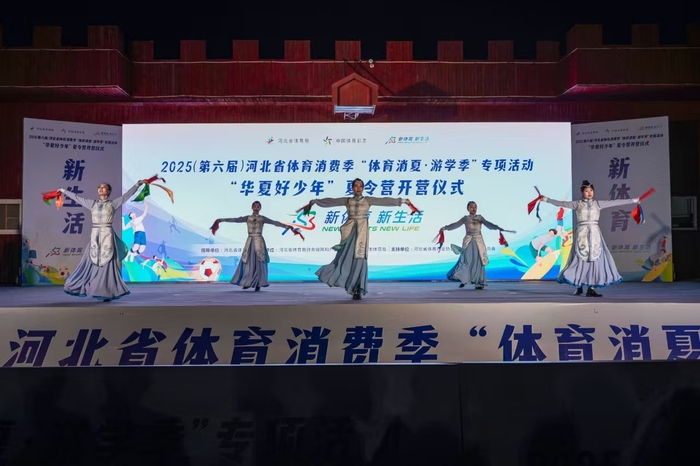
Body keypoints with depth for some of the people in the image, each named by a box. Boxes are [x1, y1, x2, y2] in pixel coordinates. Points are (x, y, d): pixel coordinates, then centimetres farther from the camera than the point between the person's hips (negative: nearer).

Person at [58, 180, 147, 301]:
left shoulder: (113, 204, 1)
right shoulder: (92, 203, 12)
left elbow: (128, 194, -3)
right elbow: (77, 198, 23)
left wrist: (138, 184, -8)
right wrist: (64, 191, 30)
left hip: (107, 236, -4)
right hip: (94, 236, 4)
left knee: (107, 265, -2)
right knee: (91, 263, 4)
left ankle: (107, 293, 2)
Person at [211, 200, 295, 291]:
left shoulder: (263, 218, 3)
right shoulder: (247, 218, 7)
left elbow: (275, 222, -2)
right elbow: (235, 220, 1)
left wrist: (286, 226, -11)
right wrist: (221, 220, -6)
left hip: (259, 241, -2)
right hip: (249, 242, 2)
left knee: (259, 263, -3)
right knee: (248, 262, 0)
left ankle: (258, 284, 3)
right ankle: (247, 282, 11)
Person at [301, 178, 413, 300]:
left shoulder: (368, 200, 5)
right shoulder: (347, 201, 9)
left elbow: (385, 201, 1)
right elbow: (330, 201, 8)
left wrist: (404, 201, -3)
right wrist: (314, 201, 7)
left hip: (362, 231, -1)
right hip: (350, 231, 1)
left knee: (360, 258, -4)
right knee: (346, 257, -5)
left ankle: (358, 290, 1)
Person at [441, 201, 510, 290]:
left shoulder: (480, 218, 10)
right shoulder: (465, 218, 6)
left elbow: (488, 224, -1)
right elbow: (455, 224, 1)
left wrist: (498, 227, -17)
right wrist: (445, 228, -10)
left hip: (478, 241, 2)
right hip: (468, 241, -1)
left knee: (478, 261, 0)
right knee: (467, 260, -7)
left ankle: (478, 283, 5)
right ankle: (463, 280, 4)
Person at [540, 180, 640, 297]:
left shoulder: (598, 203, 8)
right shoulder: (577, 204, 3)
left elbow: (615, 202, 9)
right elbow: (561, 203, 1)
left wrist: (633, 200, 8)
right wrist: (545, 199, -3)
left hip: (594, 233, 2)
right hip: (582, 233, -2)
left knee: (595, 259, -4)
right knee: (581, 259, -1)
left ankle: (591, 288, -2)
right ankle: (579, 287, 11)